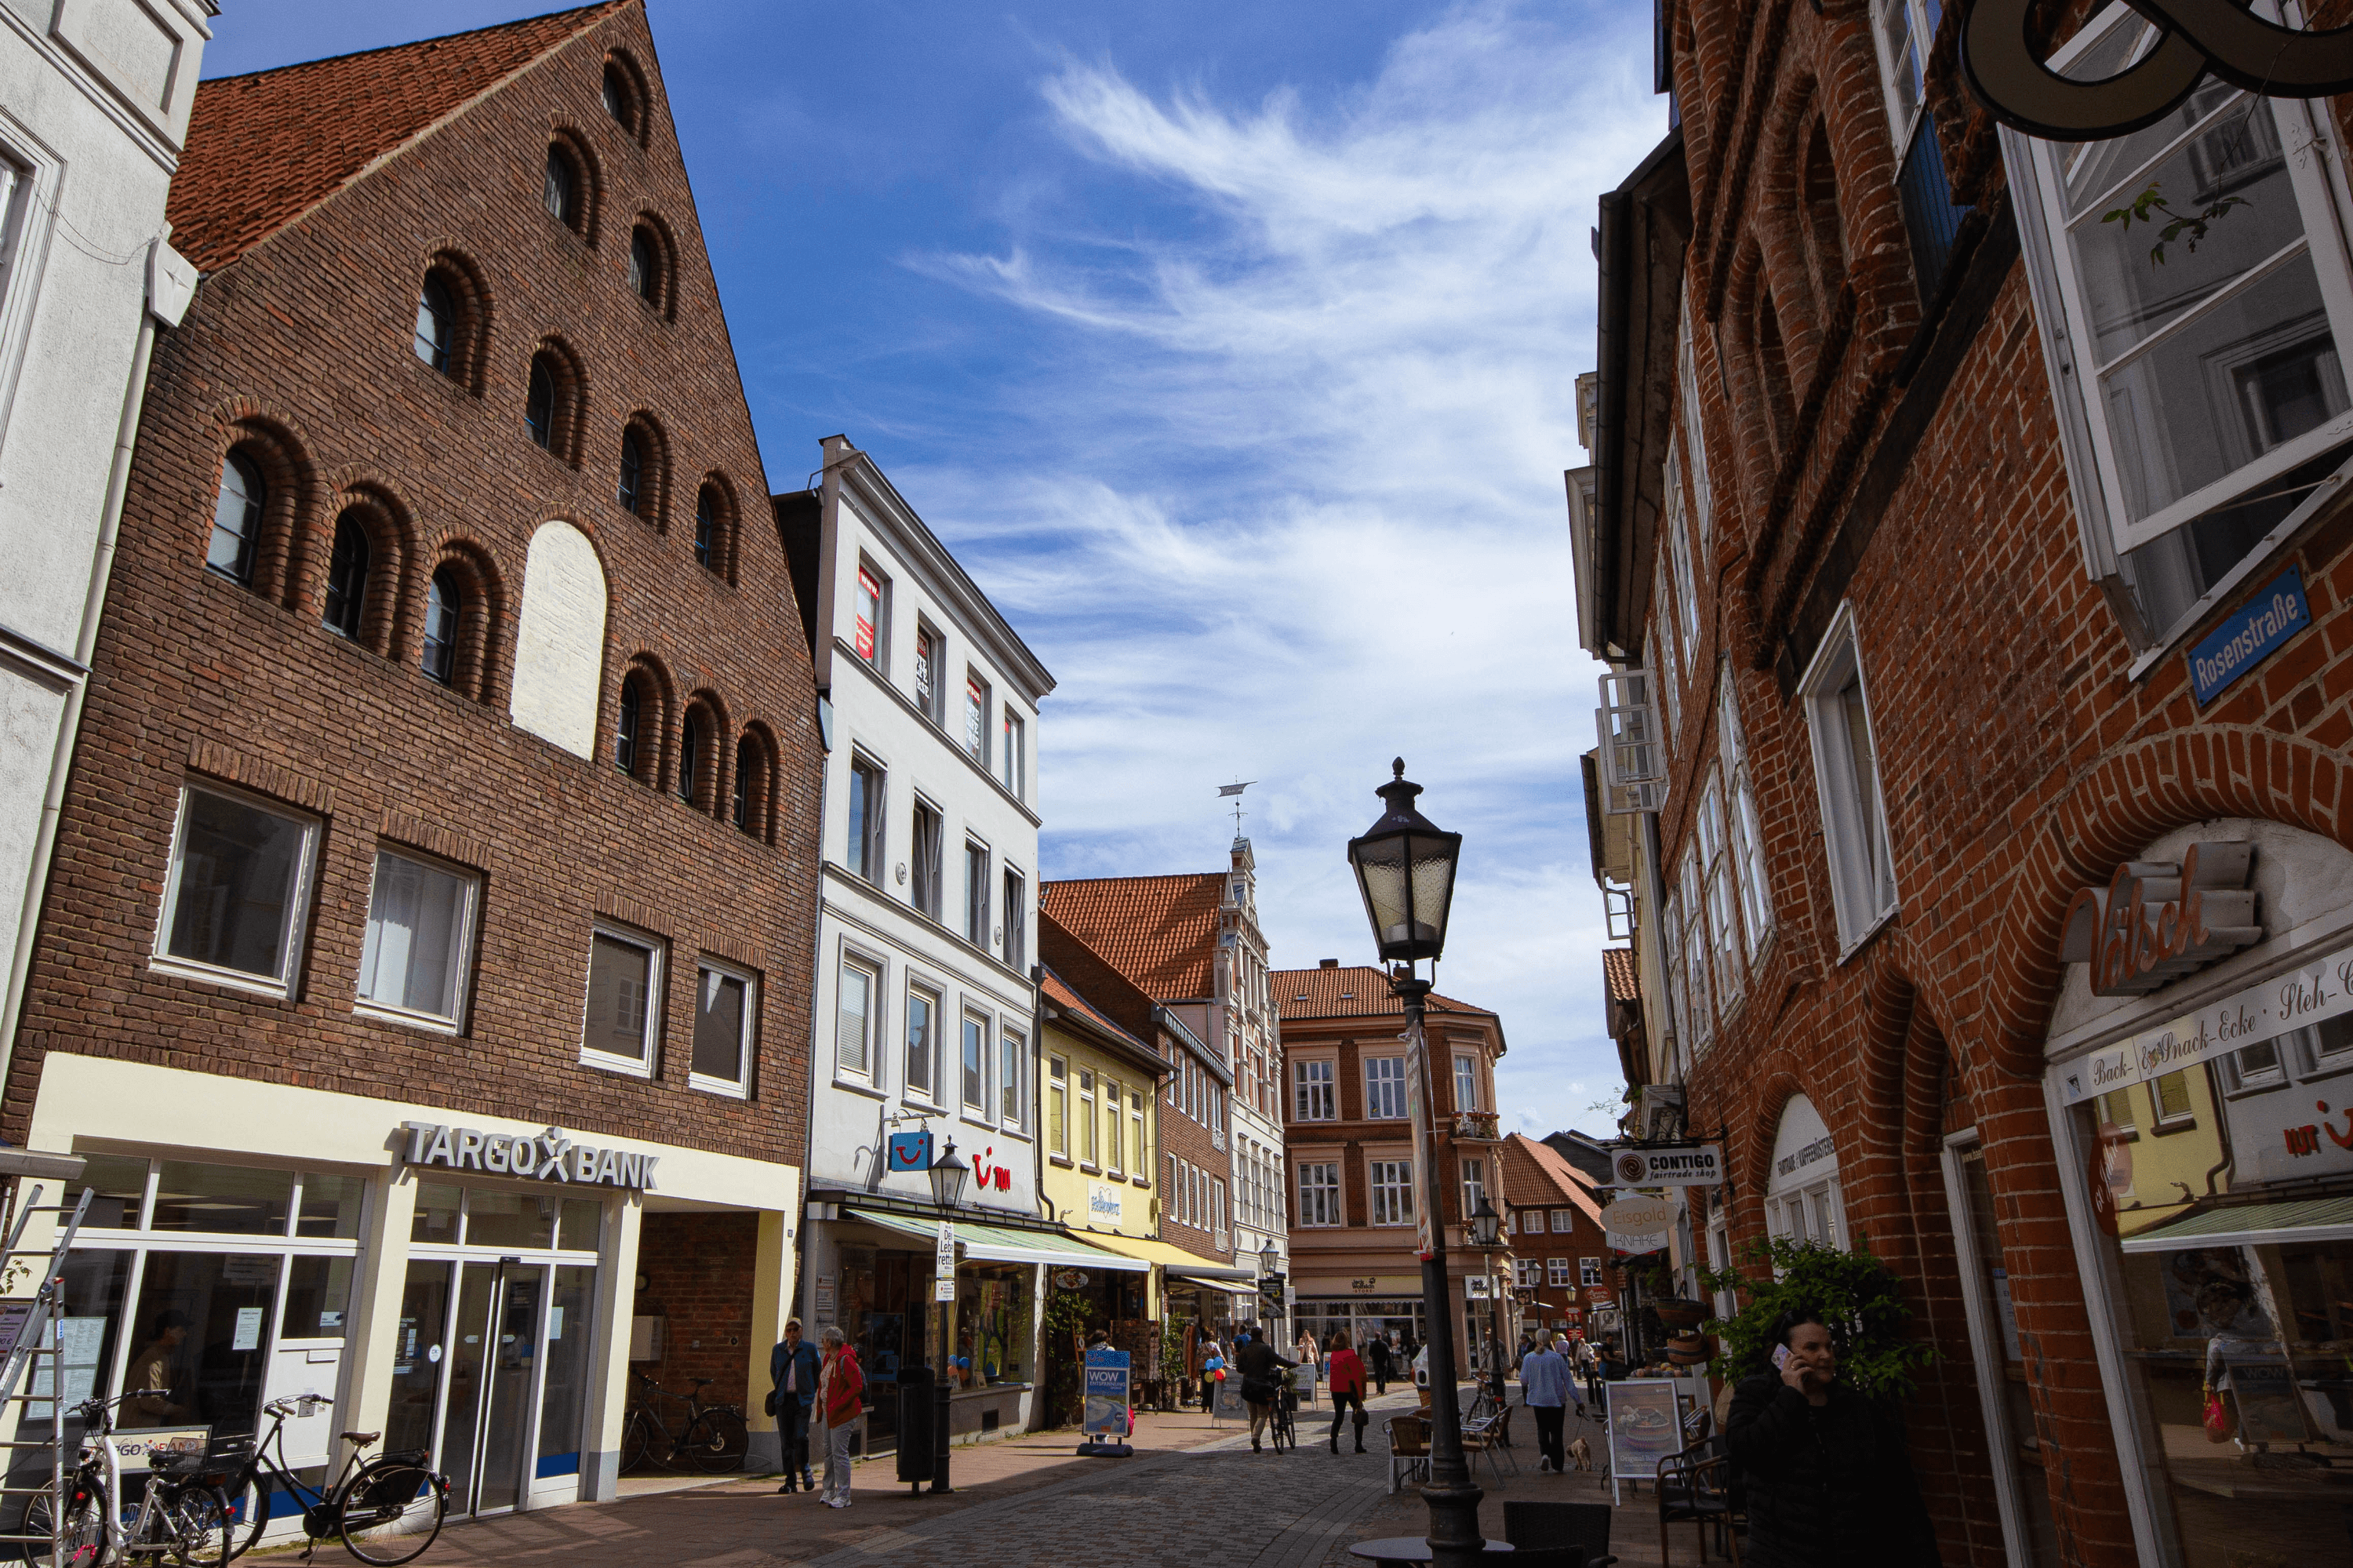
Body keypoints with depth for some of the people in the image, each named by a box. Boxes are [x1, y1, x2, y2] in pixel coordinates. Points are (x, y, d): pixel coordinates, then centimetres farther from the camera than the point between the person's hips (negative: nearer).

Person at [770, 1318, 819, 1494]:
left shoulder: (810, 1349, -1)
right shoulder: (777, 1350, 6)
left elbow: (817, 1372, 11)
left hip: (803, 1399, -3)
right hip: (783, 1400, 3)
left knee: (801, 1437, -15)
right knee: (786, 1441, 3)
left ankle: (805, 1471, 9)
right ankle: (790, 1481, 11)